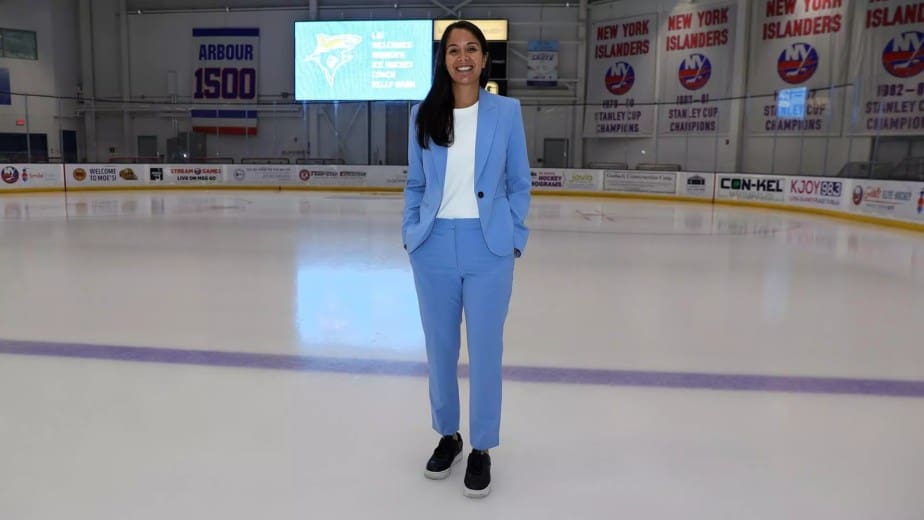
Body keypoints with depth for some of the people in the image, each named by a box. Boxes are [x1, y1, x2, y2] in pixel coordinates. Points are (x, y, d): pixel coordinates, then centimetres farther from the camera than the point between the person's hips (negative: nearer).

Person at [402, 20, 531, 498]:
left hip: (488, 249, -2)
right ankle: (447, 435, 34)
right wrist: (410, 234, 3)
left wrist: (515, 237, 0)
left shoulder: (506, 111, 0)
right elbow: (415, 184, 10)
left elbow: (519, 182, 5)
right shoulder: (423, 113, 4)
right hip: (434, 248, 2)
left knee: (485, 350, 6)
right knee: (440, 348, 13)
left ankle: (481, 449, 24)